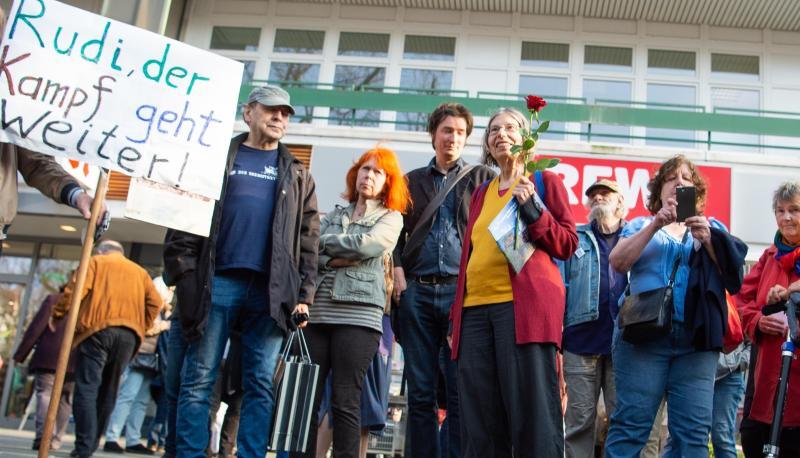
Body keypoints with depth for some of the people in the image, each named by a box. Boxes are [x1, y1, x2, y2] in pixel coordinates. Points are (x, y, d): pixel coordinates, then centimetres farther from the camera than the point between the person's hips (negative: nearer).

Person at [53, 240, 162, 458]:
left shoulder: (95, 262, 13)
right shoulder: (139, 271, 23)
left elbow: (74, 290, -2)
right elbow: (155, 301, 10)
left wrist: (57, 313, 9)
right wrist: (141, 327, 15)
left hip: (97, 330, -4)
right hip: (129, 335, 4)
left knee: (86, 388, -6)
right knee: (108, 391, 11)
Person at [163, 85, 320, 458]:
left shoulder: (297, 175, 19)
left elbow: (308, 241, 12)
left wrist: (304, 295, 2)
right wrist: (185, 273, -4)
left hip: (271, 291, 1)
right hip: (216, 283, -1)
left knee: (261, 385, 0)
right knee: (199, 381, -1)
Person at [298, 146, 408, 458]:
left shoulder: (391, 218, 11)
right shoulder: (336, 214, 22)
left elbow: (364, 245, -8)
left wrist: (325, 241, 3)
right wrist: (333, 260, -9)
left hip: (358, 315, -4)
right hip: (318, 312, 4)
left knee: (345, 402, -6)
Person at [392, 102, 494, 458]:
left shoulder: (482, 177, 13)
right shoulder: (412, 181, 19)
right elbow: (395, 232, 17)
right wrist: (397, 271, 1)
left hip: (463, 290, -2)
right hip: (417, 292, 2)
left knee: (461, 392, -4)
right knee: (420, 392, 3)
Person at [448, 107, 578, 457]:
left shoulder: (544, 181, 11)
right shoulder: (482, 192, 24)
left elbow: (567, 244, 4)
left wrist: (532, 208, -10)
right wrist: (455, 315, 17)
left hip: (524, 304, -5)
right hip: (475, 309, 5)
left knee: (532, 412, -9)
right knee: (479, 421, 2)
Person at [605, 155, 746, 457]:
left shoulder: (712, 228, 21)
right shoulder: (641, 225, 16)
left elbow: (734, 275, 7)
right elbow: (618, 263, -2)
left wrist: (708, 240, -8)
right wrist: (656, 224, -8)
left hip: (697, 340, 2)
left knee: (694, 431, -3)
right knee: (631, 425, -7)